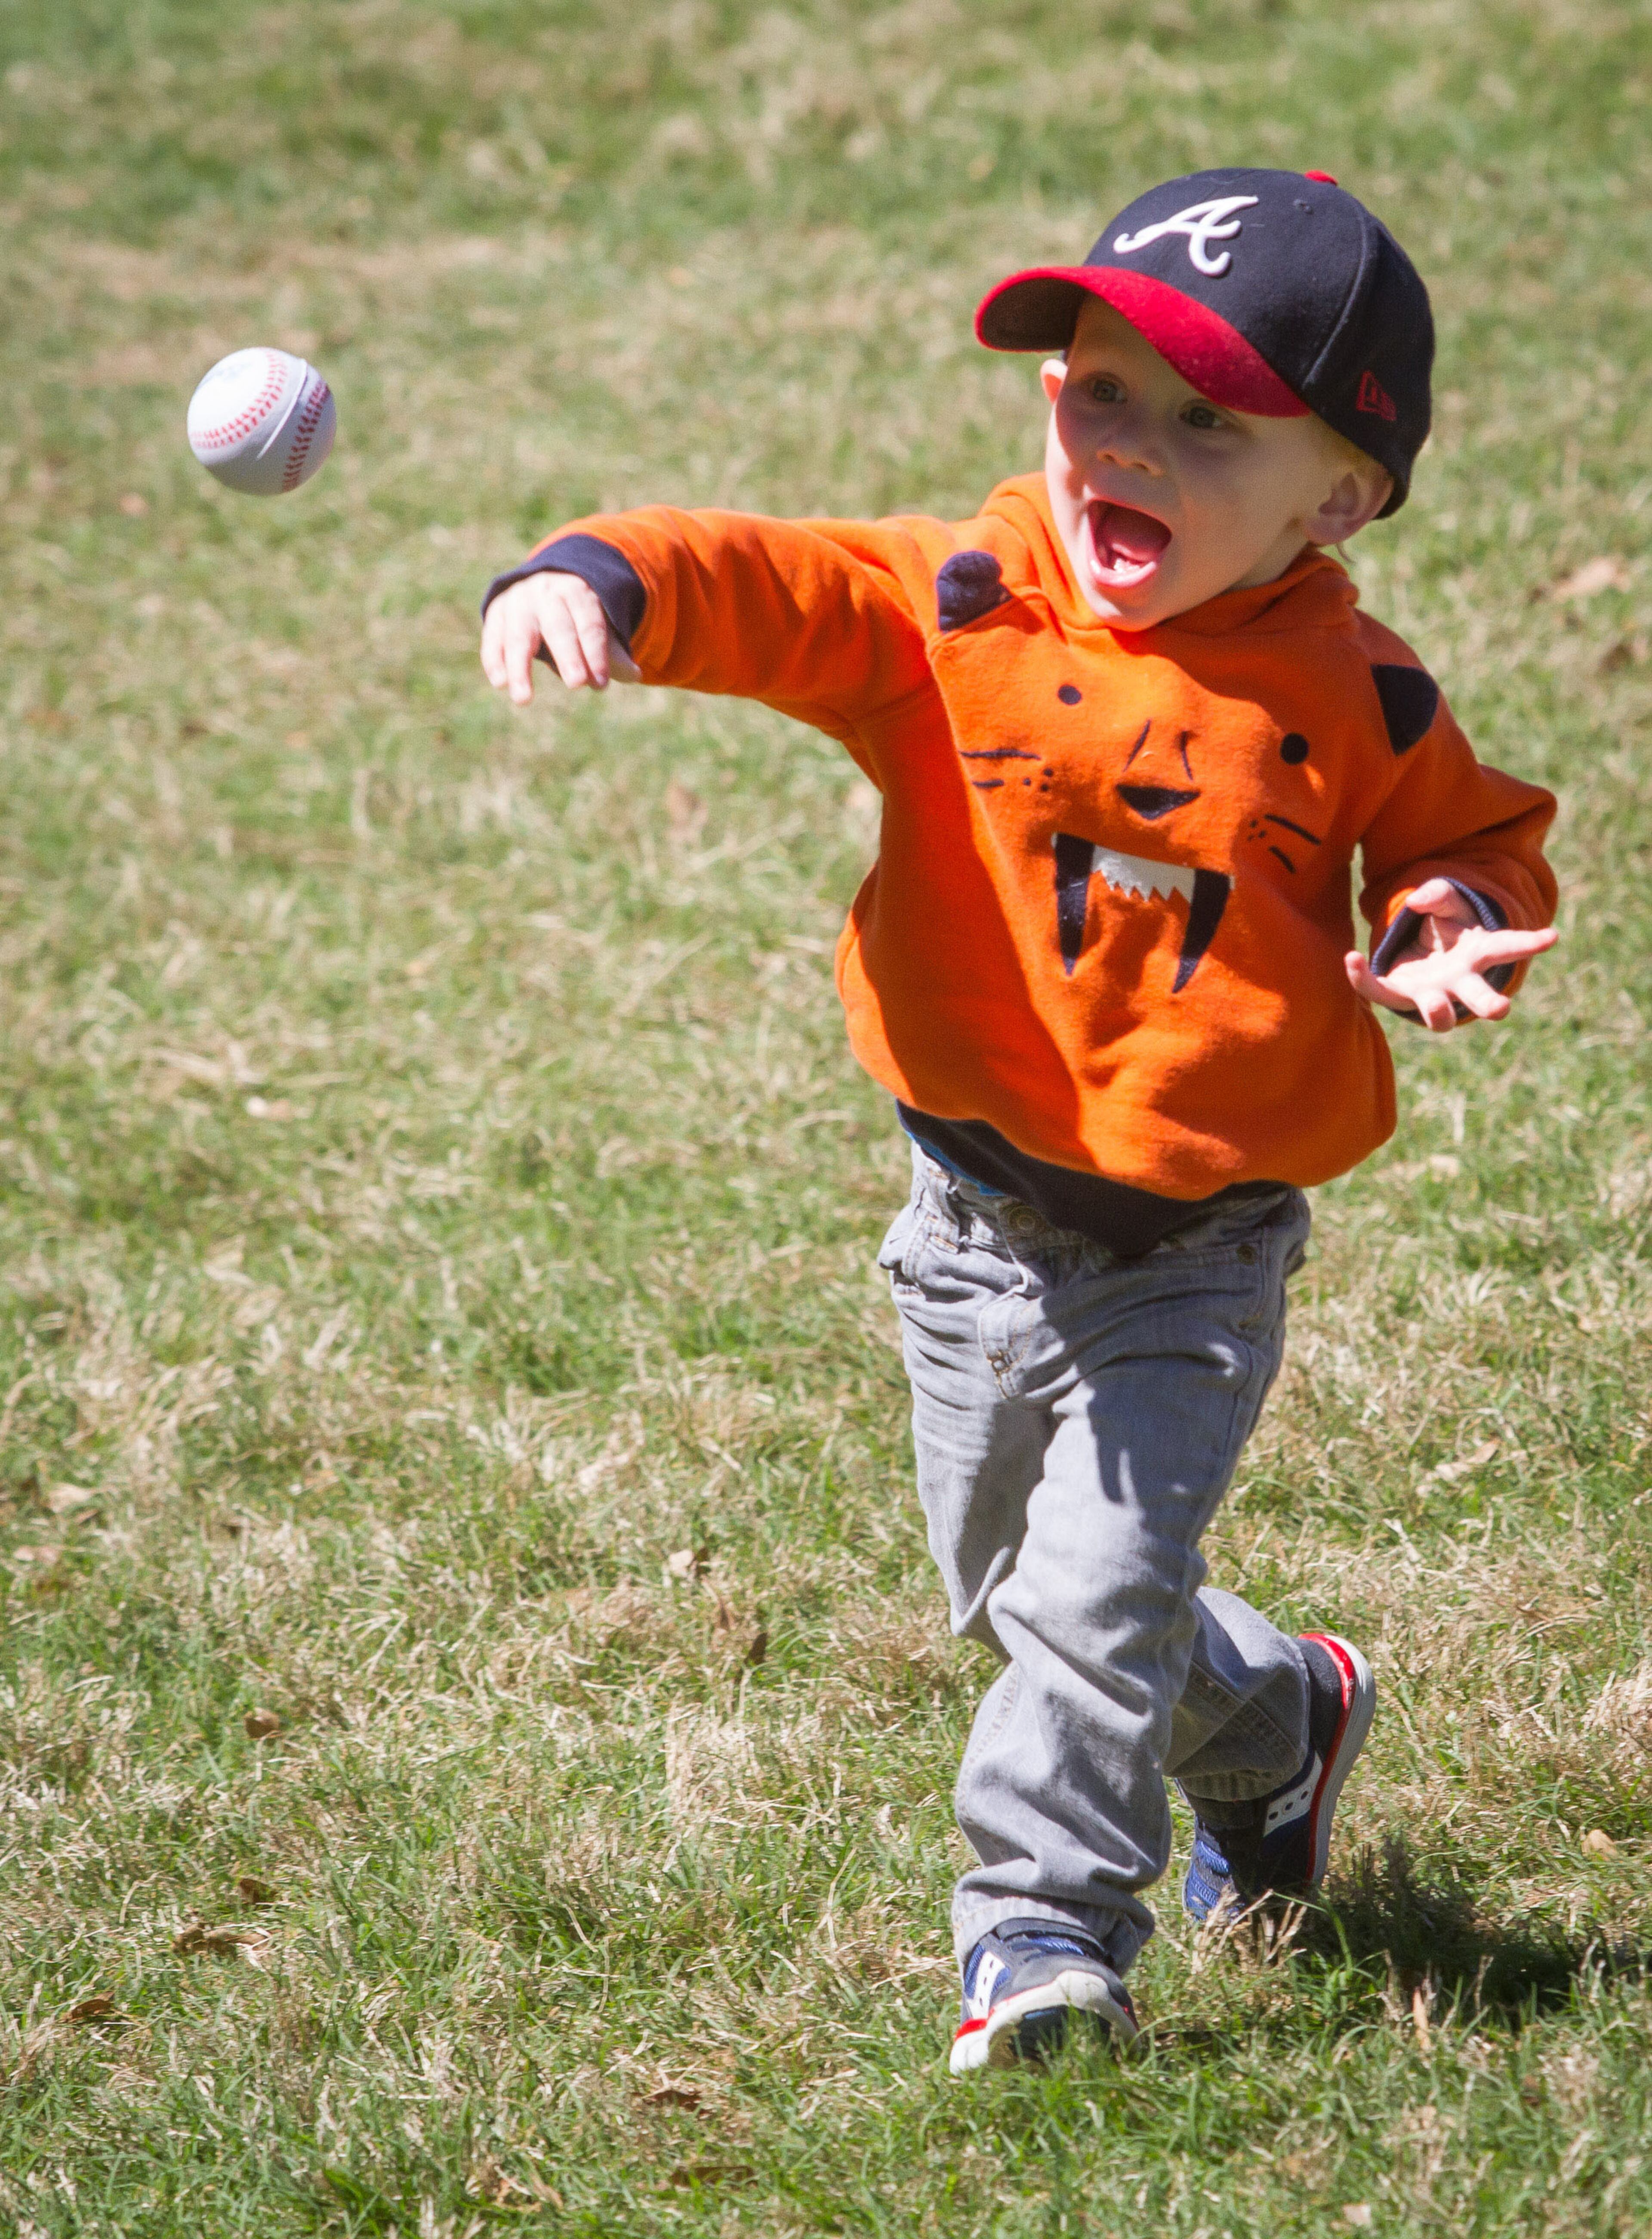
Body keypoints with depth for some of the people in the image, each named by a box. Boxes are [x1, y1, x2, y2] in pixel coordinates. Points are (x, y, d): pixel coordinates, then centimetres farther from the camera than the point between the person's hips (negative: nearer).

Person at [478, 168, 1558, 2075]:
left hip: (1204, 1250, -3)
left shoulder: (1354, 702, -7)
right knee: (1009, 1594, 18)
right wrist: (596, 582, -45)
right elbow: (760, 586, -23)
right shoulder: (951, 611, -9)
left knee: (1095, 1586, -15)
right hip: (981, 1233, 3)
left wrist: (1453, 931, -13)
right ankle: (1276, 1724, 44)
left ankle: (1043, 1918, 0)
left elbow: (1481, 838, 10)